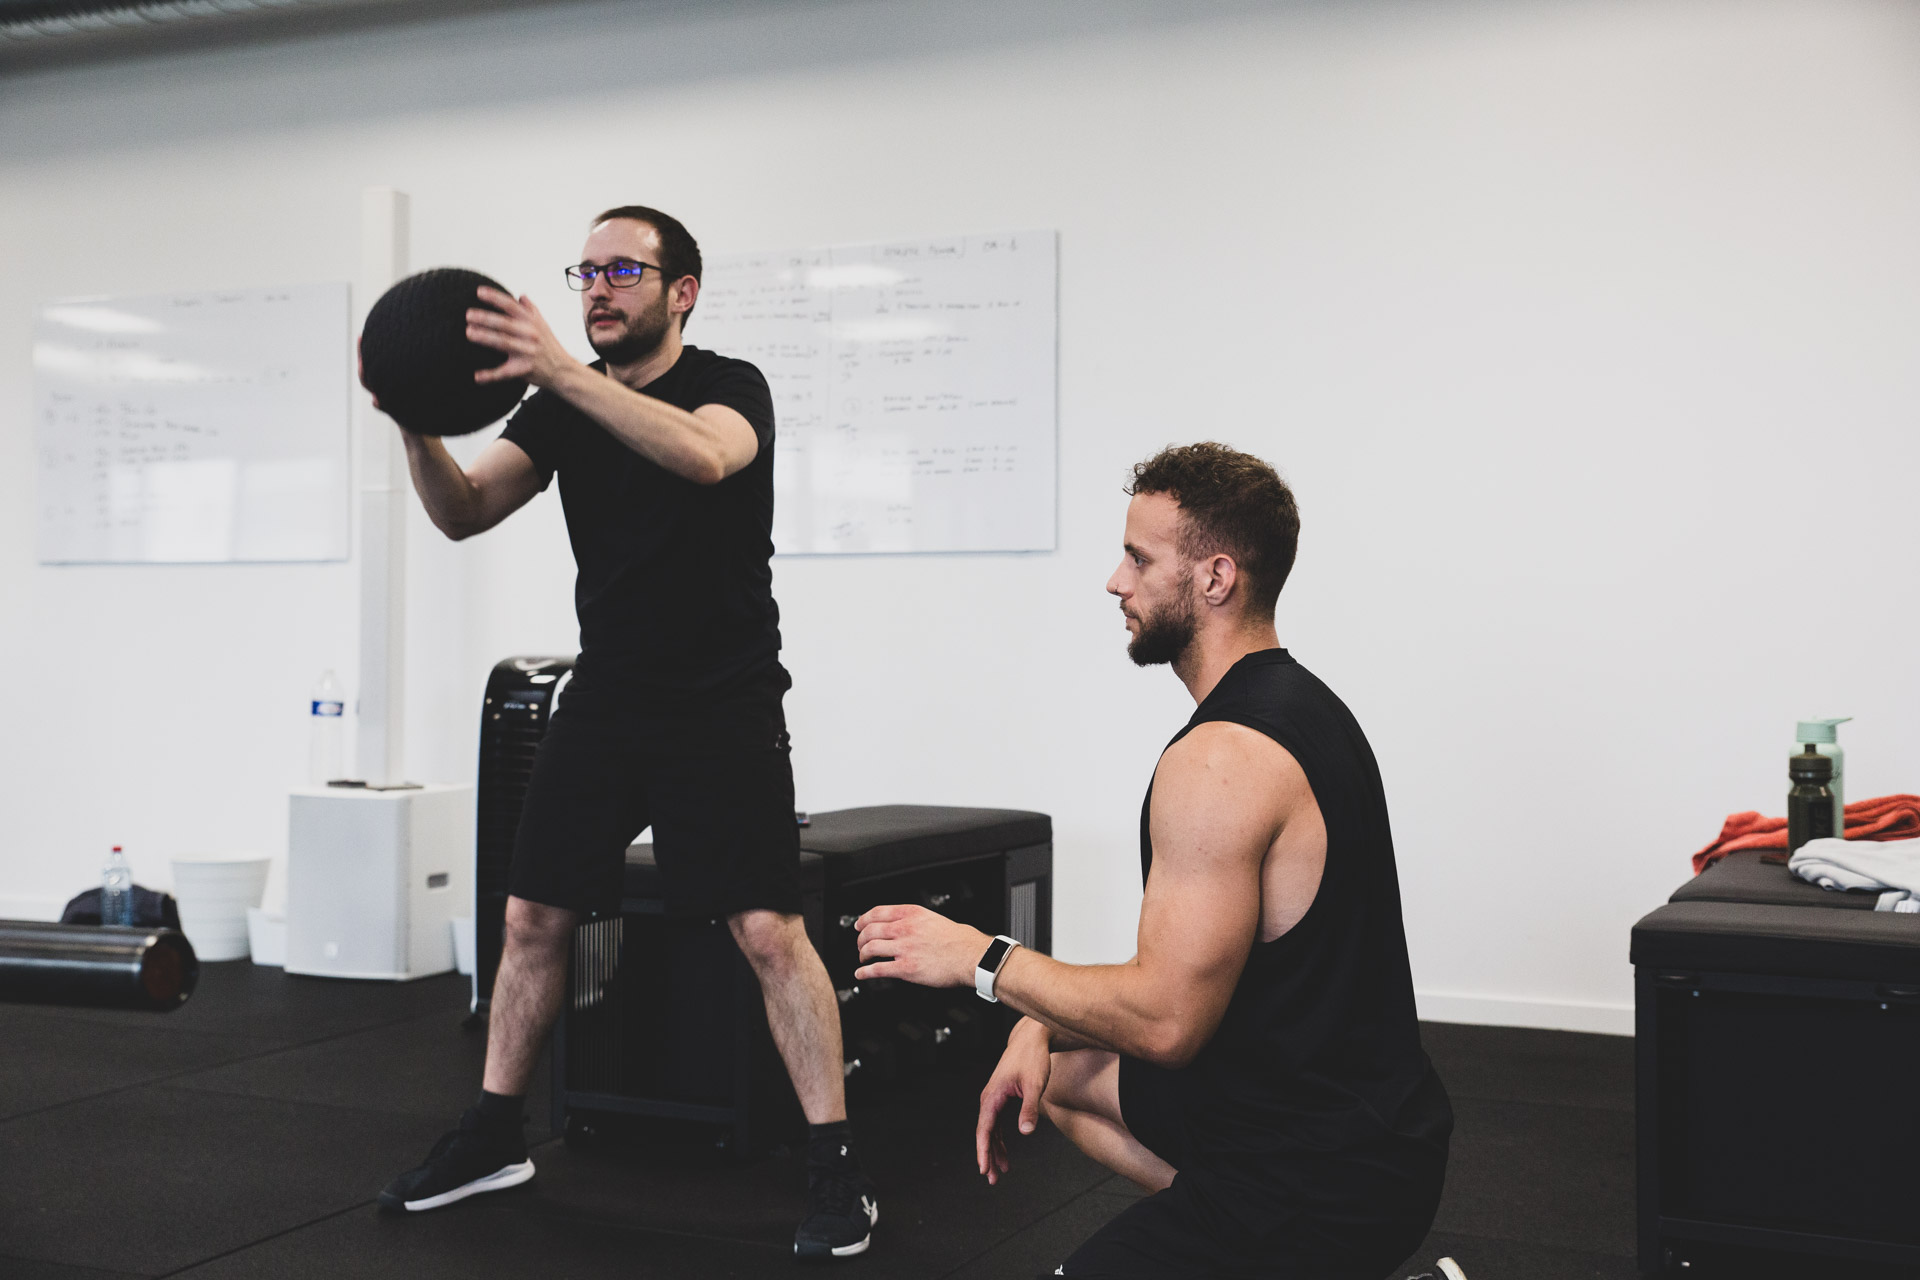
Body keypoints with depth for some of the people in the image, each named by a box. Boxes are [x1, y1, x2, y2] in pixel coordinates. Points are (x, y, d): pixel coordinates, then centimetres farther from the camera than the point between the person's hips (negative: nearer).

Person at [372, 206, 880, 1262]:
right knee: (532, 915, 9)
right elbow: (463, 513, -4)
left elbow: (703, 457, -33)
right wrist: (416, 423, -24)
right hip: (603, 700, 6)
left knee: (768, 932, -11)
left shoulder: (730, 386, -8)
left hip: (722, 707, -5)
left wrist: (561, 371, -42)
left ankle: (834, 1169, -1)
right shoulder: (563, 408, 8)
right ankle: (493, 1136, 26)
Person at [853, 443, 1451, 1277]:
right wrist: (1039, 1025, 6)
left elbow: (1166, 1020, -25)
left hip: (1321, 1177, -10)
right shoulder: (1298, 706, 9)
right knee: (1064, 1074, 27)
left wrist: (983, 960, -12)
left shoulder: (1222, 760, -24)